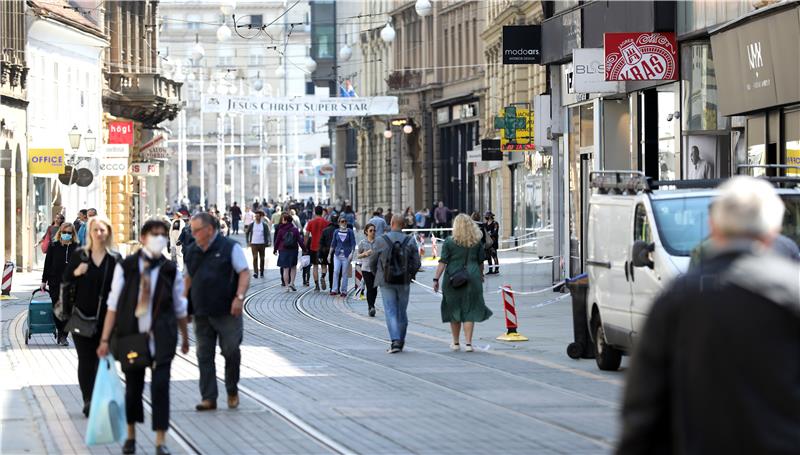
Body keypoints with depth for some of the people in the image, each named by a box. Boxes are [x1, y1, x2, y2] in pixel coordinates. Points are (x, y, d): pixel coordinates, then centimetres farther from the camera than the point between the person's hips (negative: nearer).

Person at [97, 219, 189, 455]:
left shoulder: (171, 271, 0)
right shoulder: (125, 267, -3)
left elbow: (180, 309, 10)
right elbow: (113, 305, -3)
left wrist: (185, 338, 18)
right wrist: (105, 340, -7)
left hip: (160, 338, 0)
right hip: (131, 336, 0)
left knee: (160, 386, -9)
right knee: (133, 386, 11)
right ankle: (130, 435, 32)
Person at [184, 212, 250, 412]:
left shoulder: (230, 247, -4)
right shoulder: (192, 251, 12)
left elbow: (244, 273, -6)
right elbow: (188, 278, 22)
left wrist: (239, 297, -18)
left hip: (227, 313, -5)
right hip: (202, 313, 5)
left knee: (231, 351, -4)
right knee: (204, 356, 2)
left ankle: (232, 391, 17)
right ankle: (208, 398, 5)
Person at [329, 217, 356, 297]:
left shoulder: (350, 232, 0)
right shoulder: (336, 232, 7)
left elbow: (353, 244, -1)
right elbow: (333, 244, 14)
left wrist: (351, 253, -12)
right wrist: (330, 254, 13)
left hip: (346, 255, -2)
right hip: (337, 254, 2)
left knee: (344, 273, 1)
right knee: (336, 272, -7)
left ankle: (344, 291, 7)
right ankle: (334, 290, -4)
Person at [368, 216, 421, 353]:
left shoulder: (381, 240, -5)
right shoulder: (410, 241, -2)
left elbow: (372, 261, 1)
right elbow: (416, 263, -3)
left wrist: (378, 275, 19)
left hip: (386, 281, -2)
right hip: (403, 282, 2)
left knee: (390, 311, -1)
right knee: (402, 312, 14)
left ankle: (395, 341, -15)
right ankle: (400, 341, 21)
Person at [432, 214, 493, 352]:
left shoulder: (449, 242, -5)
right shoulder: (477, 242, 2)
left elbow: (442, 262, -9)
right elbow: (481, 262, 11)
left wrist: (436, 279, -6)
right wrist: (481, 275, 28)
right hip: (472, 279, 1)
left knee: (454, 310, 11)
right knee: (469, 311, 3)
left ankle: (456, 343, 19)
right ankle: (468, 343, -5)